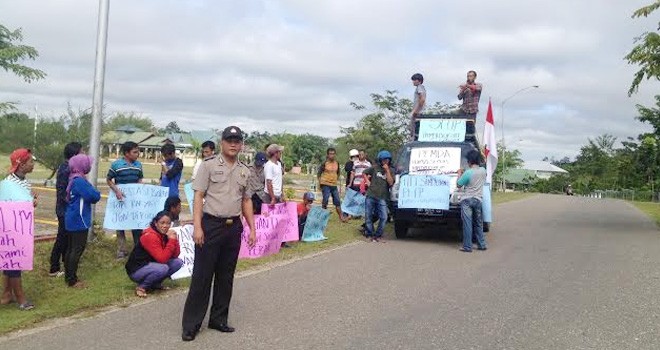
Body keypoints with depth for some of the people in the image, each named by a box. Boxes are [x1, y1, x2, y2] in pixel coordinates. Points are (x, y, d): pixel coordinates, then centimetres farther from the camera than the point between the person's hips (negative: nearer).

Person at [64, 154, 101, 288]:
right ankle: (72, 280, 1)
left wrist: (91, 195, -1)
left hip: (72, 220, 10)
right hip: (79, 221, -10)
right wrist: (96, 192, -1)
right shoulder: (80, 181, -19)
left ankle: (68, 276, 23)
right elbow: (95, 196, -22)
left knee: (71, 248, 15)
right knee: (78, 249, -4)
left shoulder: (73, 179, 11)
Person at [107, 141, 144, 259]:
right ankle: (121, 250, 17)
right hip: (121, 199, -3)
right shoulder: (116, 164, -11)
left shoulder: (138, 165, 3)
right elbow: (108, 180, -4)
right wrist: (116, 190, -18)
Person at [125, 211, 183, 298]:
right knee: (162, 268, -33)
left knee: (178, 262, -7)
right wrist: (172, 240, -30)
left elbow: (175, 255, -2)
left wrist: (174, 239, -16)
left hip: (151, 265, 8)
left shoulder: (165, 234, -1)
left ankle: (155, 283, 6)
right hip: (136, 270, -8)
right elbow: (162, 259, -30)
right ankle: (141, 287, -10)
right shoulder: (150, 236, -24)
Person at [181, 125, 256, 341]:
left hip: (234, 227, 5)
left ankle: (218, 319, 24)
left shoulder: (245, 171, 11)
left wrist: (252, 228, 11)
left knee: (226, 276, 11)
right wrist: (197, 227, -16)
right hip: (211, 225, -5)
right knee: (201, 275, -2)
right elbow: (198, 197, -7)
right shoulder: (209, 166, -3)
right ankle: (191, 325, 7)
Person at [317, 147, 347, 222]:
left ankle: (341, 217, 13)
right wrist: (320, 182, -7)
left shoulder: (337, 163, 6)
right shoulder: (324, 163, -8)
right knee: (325, 201, -3)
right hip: (326, 185, -5)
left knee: (337, 201, 7)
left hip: (334, 185, 5)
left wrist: (337, 179, 12)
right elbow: (319, 173, -3)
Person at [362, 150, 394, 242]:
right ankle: (370, 233, 20)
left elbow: (391, 183, -10)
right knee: (368, 216, 5)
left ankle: (377, 235, 4)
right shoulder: (374, 168, 5)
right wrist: (367, 181, 4)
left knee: (384, 217, -10)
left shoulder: (390, 171, 5)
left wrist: (387, 170, -13)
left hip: (382, 198, 0)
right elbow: (365, 173, 19)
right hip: (371, 196, 1)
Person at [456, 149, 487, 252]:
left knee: (467, 223, -3)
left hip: (467, 200, -6)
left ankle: (467, 247, -2)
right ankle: (481, 244, 20)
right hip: (478, 200, 6)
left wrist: (459, 174, 8)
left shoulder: (468, 173, -18)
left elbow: (459, 185, -6)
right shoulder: (483, 171, 2)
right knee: (478, 223, 16)